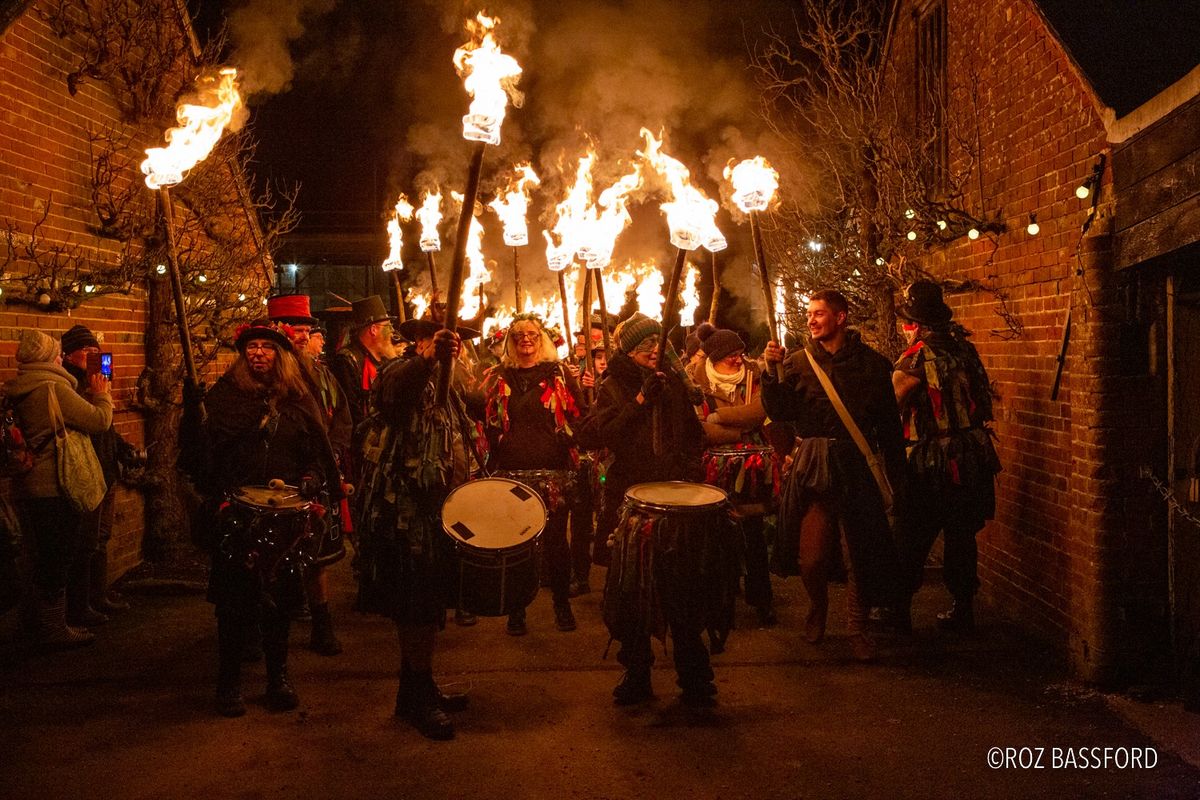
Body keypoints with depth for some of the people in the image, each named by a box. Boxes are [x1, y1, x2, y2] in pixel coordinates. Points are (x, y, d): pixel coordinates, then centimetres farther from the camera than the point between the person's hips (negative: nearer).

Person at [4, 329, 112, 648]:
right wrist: (101, 395, 0)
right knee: (58, 559, 1)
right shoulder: (54, 388, -18)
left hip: (30, 487, 9)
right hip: (54, 490, -9)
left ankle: (48, 623, 28)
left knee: (46, 559, 18)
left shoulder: (18, 391, 10)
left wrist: (90, 396, 15)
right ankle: (55, 630, 10)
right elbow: (99, 421, -17)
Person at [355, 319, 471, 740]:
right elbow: (398, 388, -38)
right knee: (417, 605, -6)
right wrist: (428, 358, -58)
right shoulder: (401, 373, -11)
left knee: (428, 603, 15)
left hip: (439, 508, 9)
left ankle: (419, 691, 26)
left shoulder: (446, 387, 18)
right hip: (406, 511, -9)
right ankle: (417, 695, 6)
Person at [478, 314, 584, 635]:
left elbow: (578, 416, 1)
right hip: (510, 472, 2)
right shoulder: (497, 377, 11)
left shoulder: (558, 374, 6)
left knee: (555, 539, 3)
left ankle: (562, 603, 22)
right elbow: (484, 418, 10)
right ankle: (516, 608, 21)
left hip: (553, 472, -1)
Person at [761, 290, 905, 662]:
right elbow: (779, 412, -1)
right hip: (811, 467, 1)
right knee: (810, 559, -2)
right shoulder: (798, 362, 6)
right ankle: (818, 608, 29)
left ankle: (858, 628, 22)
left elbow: (889, 424, 5)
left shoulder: (872, 364, 3)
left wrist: (897, 475, 4)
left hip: (856, 467, -1)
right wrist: (771, 372, -14)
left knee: (861, 554, 2)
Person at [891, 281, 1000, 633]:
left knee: (913, 541, 6)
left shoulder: (918, 356, -14)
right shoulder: (963, 347, 5)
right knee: (961, 537, 15)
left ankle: (899, 610, 14)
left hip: (932, 464, -6)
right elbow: (982, 400, 13)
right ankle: (963, 610, 21)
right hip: (974, 458, 6)